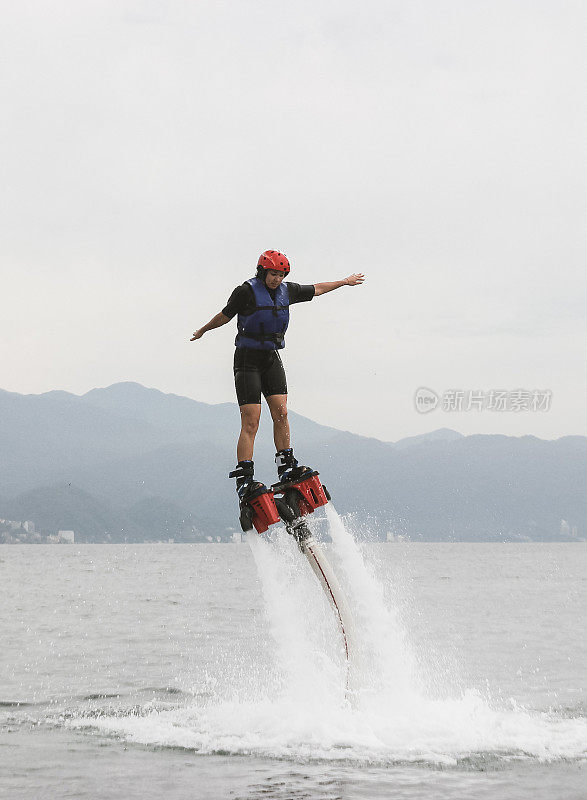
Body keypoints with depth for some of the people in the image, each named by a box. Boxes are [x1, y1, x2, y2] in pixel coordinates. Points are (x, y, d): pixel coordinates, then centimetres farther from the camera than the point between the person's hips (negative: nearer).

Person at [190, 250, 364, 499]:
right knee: (251, 421, -13)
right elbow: (225, 315, 2)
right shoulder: (247, 291, -12)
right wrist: (203, 330, 15)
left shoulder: (286, 291, 5)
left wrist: (344, 282, 32)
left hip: (272, 358, 6)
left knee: (281, 412, -8)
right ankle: (244, 480, -15)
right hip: (247, 359, -6)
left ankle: (286, 467, -2)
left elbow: (315, 290, 22)